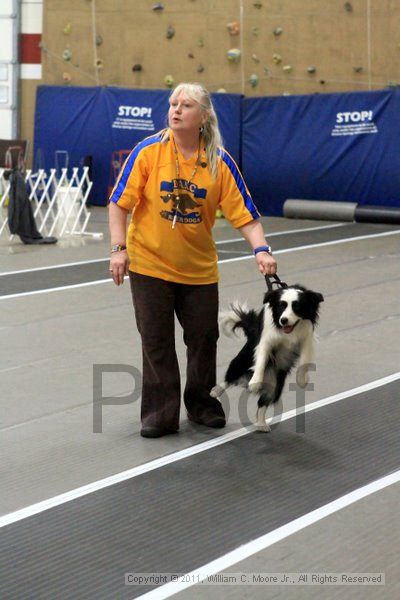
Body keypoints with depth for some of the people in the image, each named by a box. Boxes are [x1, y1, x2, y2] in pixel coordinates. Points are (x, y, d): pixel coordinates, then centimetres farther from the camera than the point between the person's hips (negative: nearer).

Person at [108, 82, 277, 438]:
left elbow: (244, 213, -8)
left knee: (204, 336, 8)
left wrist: (261, 249, -22)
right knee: (156, 341, 2)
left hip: (199, 268, 2)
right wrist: (119, 248, -14)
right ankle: (160, 414, 13)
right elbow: (120, 203, -8)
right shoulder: (148, 151, -10)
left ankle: (201, 403, 29)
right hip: (150, 263, -2)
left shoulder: (219, 161, -6)